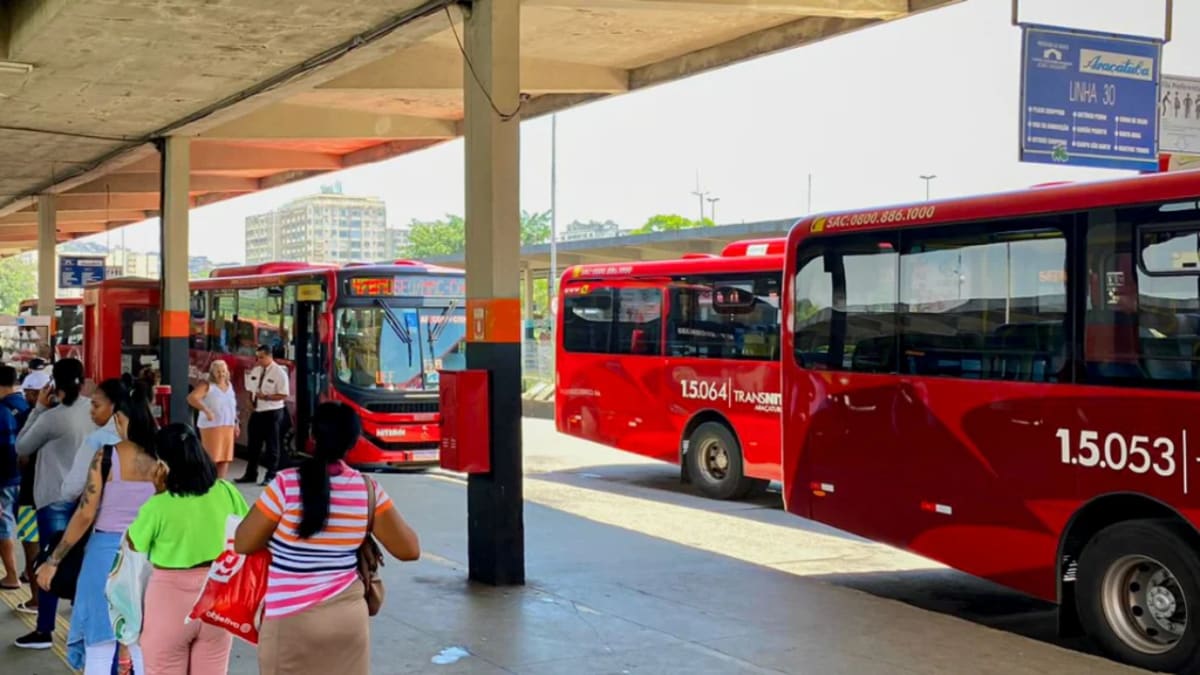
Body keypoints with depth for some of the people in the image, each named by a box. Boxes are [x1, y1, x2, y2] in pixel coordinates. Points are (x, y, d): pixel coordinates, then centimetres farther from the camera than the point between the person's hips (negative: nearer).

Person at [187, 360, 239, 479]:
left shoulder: (229, 385, 13)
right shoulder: (207, 386, -8)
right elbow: (191, 398, -22)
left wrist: (236, 424, 19)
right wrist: (206, 410, -31)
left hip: (228, 427, 7)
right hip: (211, 426, -7)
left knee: (225, 457, 8)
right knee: (211, 458, -7)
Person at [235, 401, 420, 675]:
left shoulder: (286, 485, -15)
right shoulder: (368, 490, -5)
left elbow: (243, 544, -5)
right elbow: (409, 549, 1)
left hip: (293, 622, -3)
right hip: (349, 617, 3)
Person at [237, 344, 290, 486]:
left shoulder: (279, 373, -13)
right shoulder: (256, 371, 8)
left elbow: (283, 396, -17)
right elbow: (250, 389, 19)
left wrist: (266, 397, -25)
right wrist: (252, 400, 0)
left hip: (272, 413, -7)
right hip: (257, 412, 7)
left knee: (271, 446, 4)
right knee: (253, 444, 13)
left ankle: (270, 476, 14)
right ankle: (250, 474, 25)